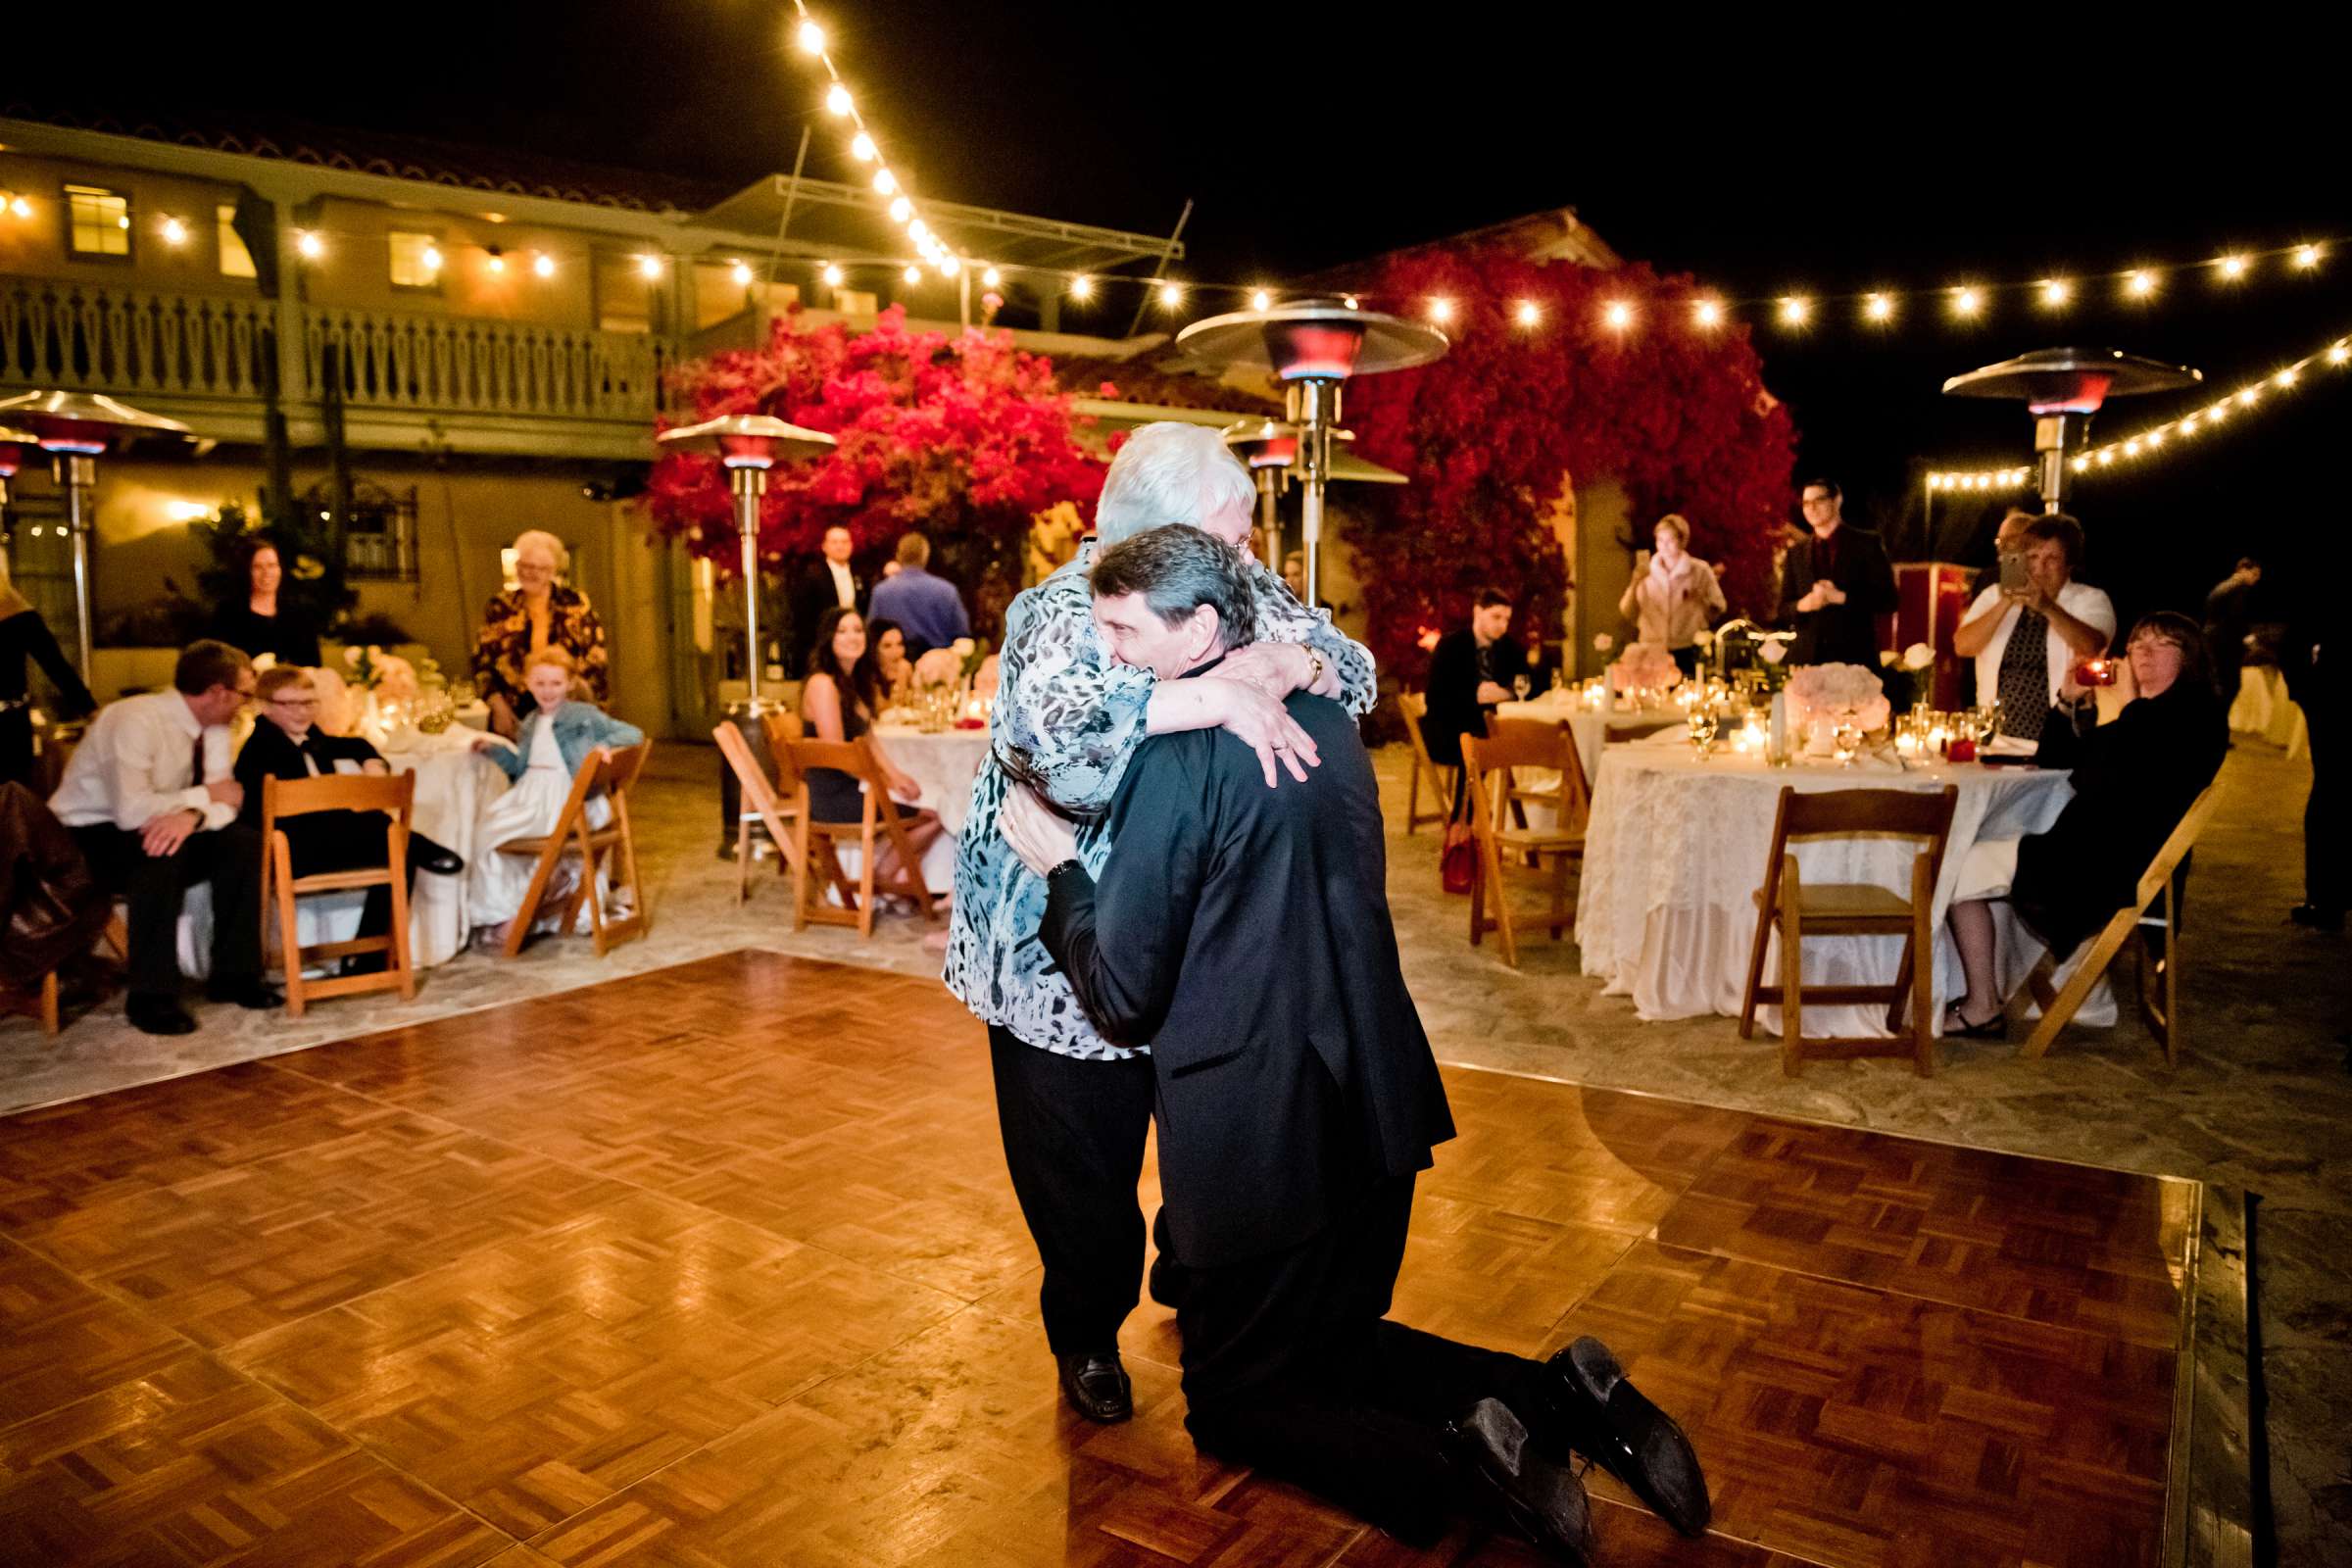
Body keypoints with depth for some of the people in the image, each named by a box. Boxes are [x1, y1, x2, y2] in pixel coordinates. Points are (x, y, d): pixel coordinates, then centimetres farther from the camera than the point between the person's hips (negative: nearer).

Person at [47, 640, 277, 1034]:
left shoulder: (214, 727, -3)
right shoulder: (135, 720, -26)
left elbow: (222, 802, -8)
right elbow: (131, 812, -34)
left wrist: (191, 816, -31)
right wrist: (203, 796, -21)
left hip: (155, 830, 7)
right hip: (86, 838, -7)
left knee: (243, 842, -14)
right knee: (162, 852, -35)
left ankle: (232, 974, -6)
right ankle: (152, 996, -25)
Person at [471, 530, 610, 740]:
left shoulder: (576, 605, 4)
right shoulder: (500, 608, 7)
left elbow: (595, 661, 4)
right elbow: (482, 663, 8)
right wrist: (499, 707, -4)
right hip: (515, 717, 1)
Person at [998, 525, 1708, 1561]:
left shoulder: (1178, 758, -19)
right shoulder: (1326, 722, 5)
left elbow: (1123, 998, -15)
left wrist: (1059, 870, -1)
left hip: (1260, 1139, -8)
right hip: (1378, 1110, 8)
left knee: (1232, 1401, 14)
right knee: (1339, 1343, 28)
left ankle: (1452, 1465, -8)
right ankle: (1558, 1395, 8)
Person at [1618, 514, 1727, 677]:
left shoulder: (1700, 571, 0)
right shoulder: (1647, 571, 4)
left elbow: (1718, 609, 3)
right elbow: (1628, 613, 1)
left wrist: (1700, 599, -15)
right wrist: (1635, 585, -12)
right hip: (1652, 652, 1)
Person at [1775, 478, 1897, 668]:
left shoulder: (1866, 543, 4)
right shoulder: (1796, 552, 14)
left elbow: (1888, 601, -1)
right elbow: (1783, 609, 14)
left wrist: (1840, 597, -12)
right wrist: (1804, 604, -9)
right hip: (1807, 658, 2)